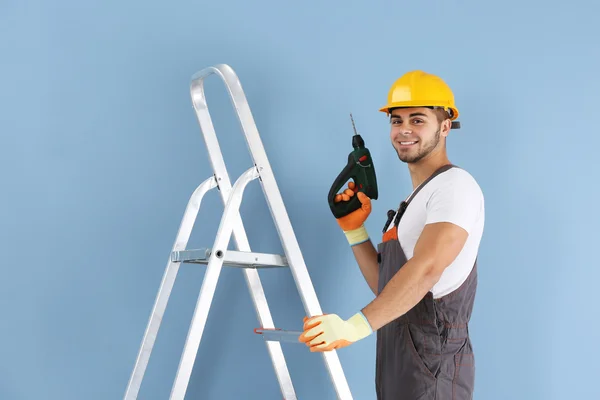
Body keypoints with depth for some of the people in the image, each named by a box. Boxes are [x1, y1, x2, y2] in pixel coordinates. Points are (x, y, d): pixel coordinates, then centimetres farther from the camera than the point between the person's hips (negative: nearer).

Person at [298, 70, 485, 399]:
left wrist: (357, 326, -37)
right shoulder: (413, 201, 18)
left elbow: (427, 268, -28)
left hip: (432, 371, -8)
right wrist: (354, 229, 8)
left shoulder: (455, 186, -11)